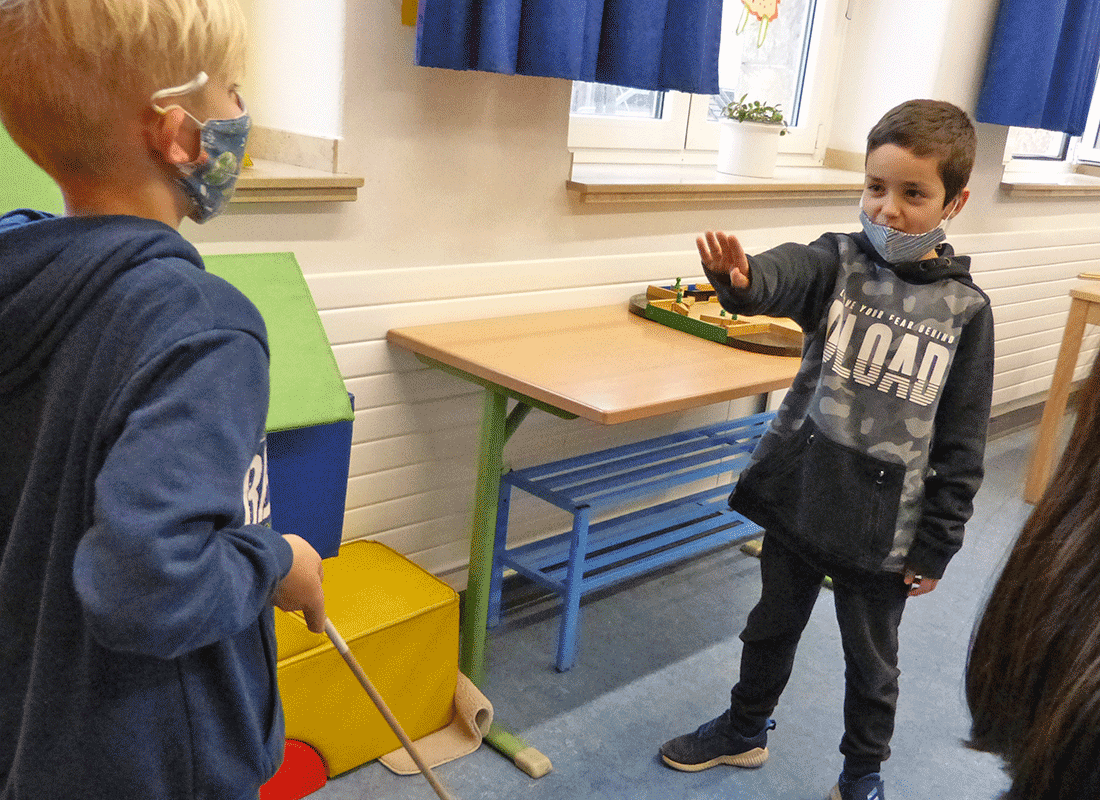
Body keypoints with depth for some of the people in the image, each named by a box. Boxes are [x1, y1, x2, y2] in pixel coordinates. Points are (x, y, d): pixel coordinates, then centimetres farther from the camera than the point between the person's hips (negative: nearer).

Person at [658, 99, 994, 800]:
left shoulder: (965, 309, -8)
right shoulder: (838, 262, -7)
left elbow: (961, 445, -4)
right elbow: (785, 277, -32)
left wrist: (936, 547, -3)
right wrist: (742, 277, -56)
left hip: (885, 526, -1)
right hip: (800, 499, 1)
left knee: (872, 661, 18)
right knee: (772, 628, 22)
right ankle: (747, 729, 47)